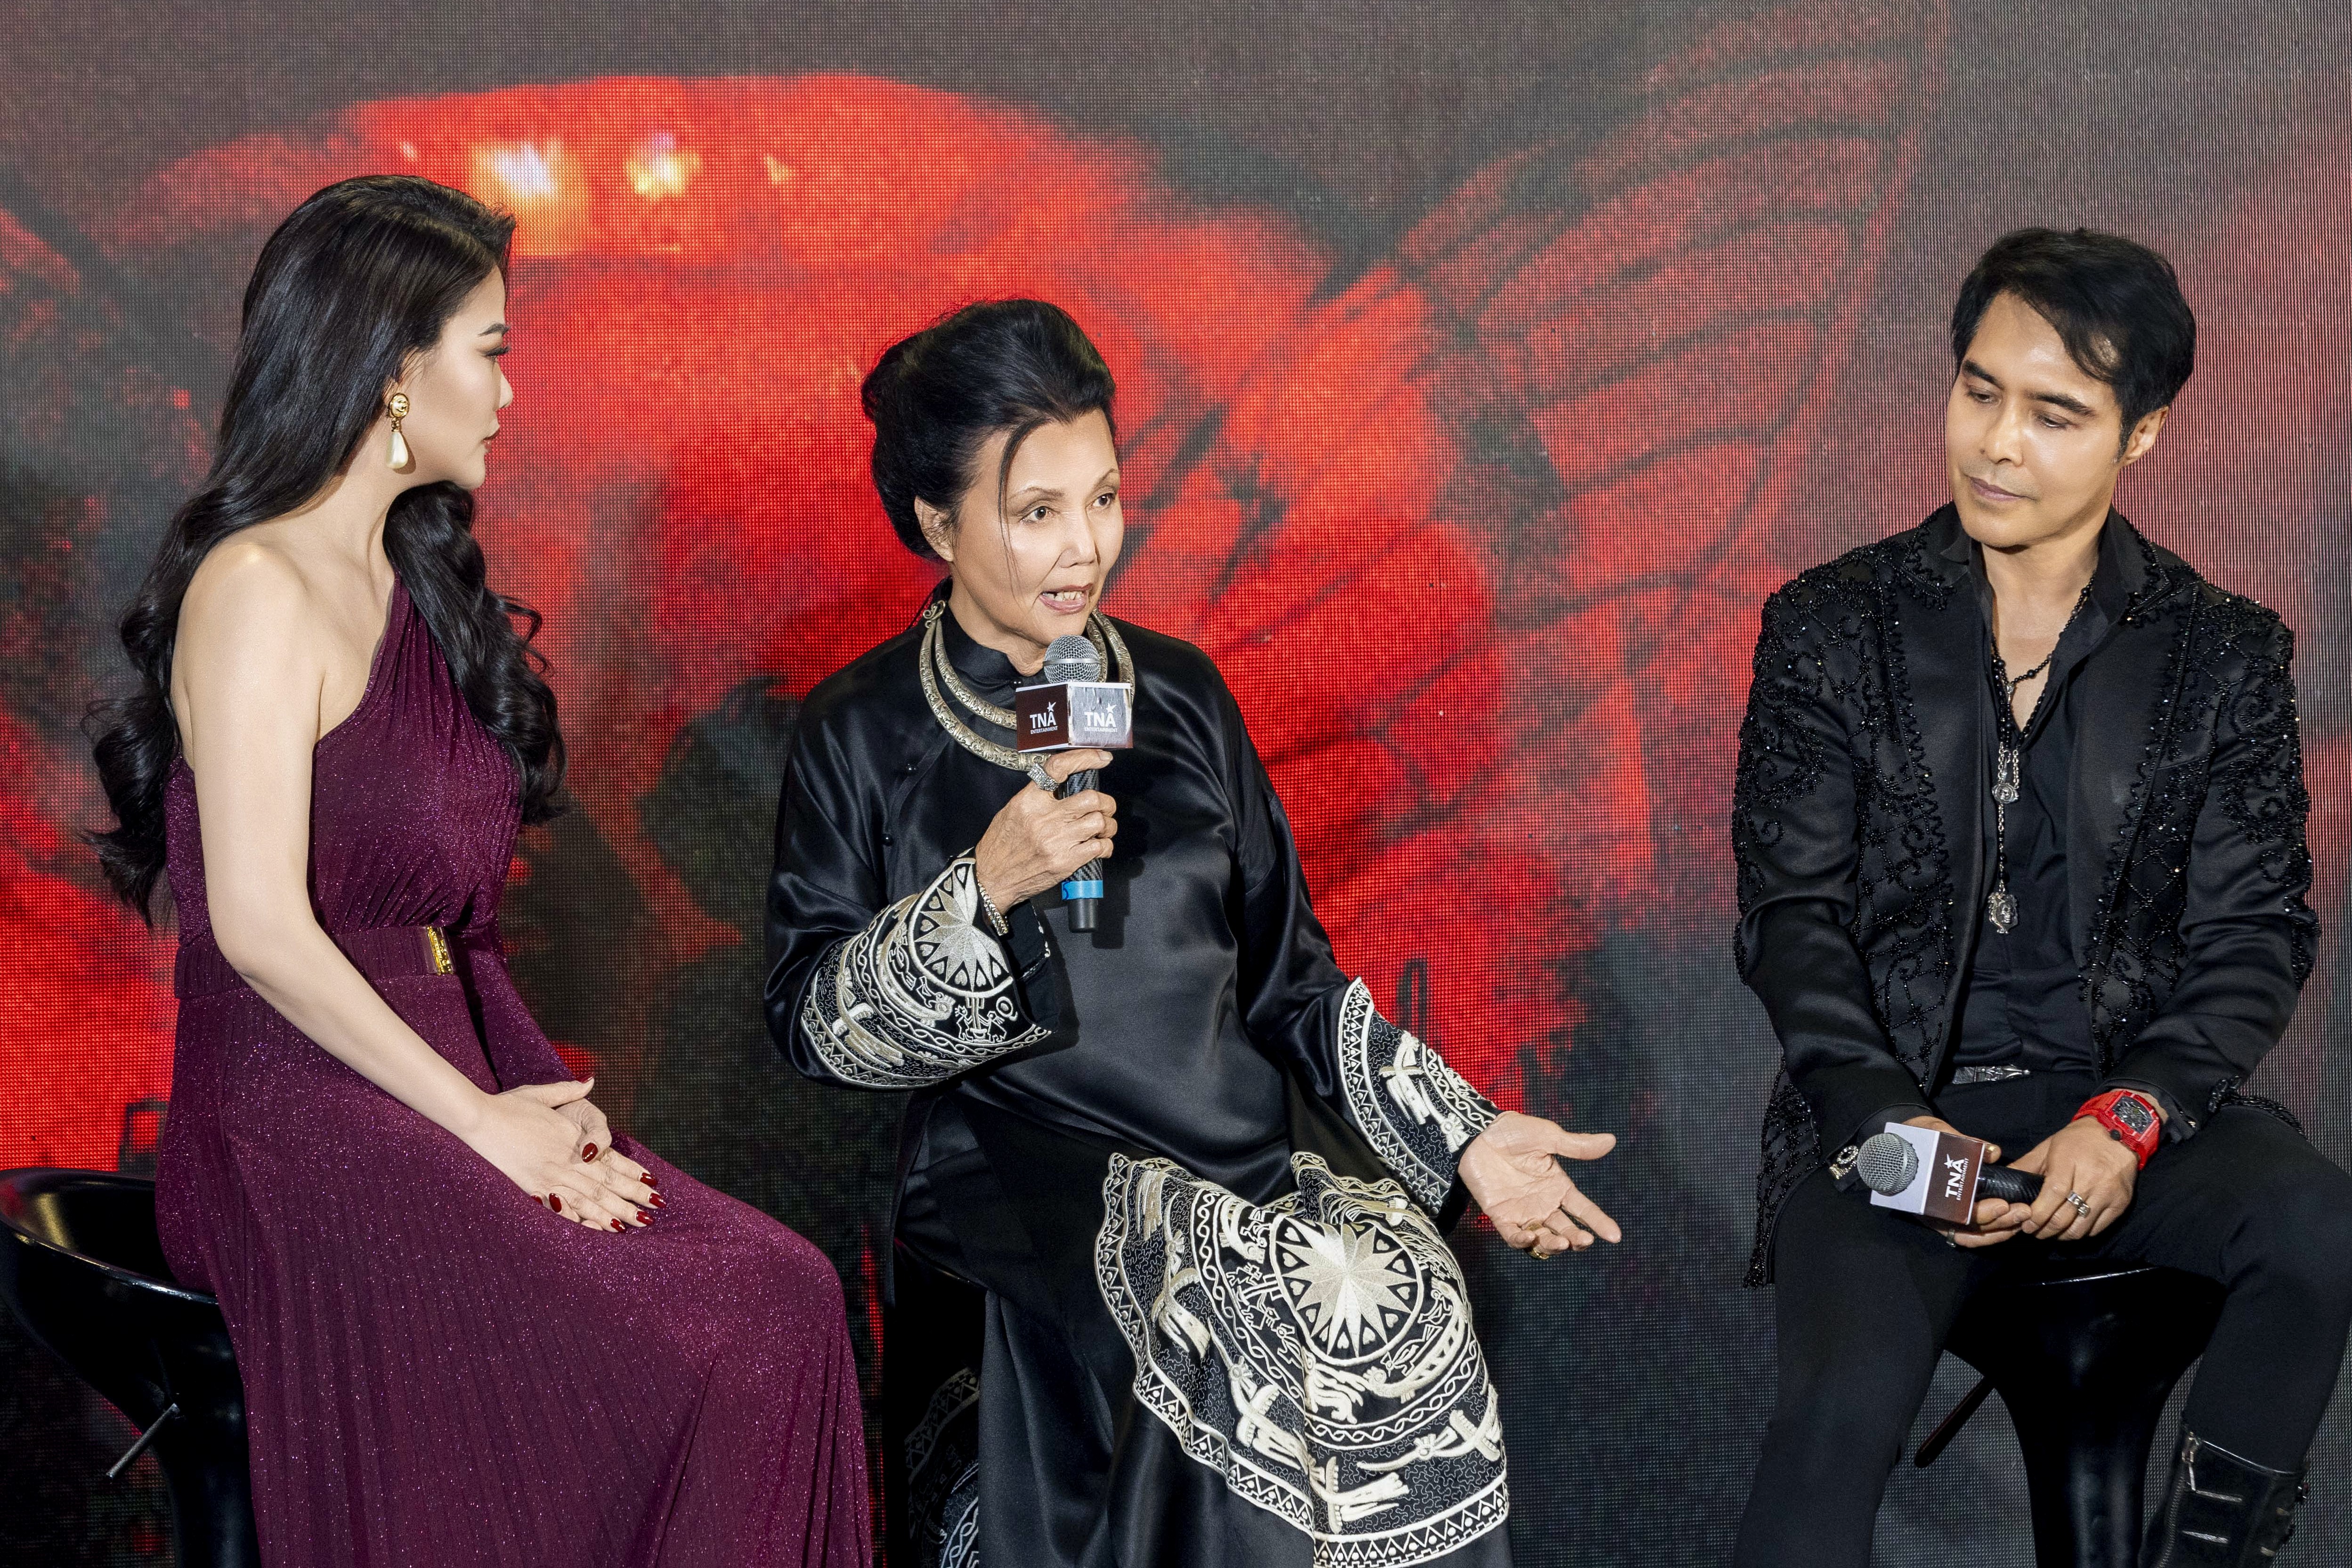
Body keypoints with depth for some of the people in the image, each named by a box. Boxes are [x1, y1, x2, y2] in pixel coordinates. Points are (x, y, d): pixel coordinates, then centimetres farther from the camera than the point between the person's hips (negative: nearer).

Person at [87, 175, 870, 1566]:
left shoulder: (411, 582, 20)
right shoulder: (258, 590, -9)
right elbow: (260, 927, -17)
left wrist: (531, 1097, 2)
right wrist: (481, 1120, -13)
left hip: (440, 1076, 8)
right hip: (302, 1119, -8)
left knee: (783, 1299, -15)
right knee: (674, 1357, -26)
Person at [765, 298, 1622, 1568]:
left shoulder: (1179, 695, 13)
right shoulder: (862, 737, 3)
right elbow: (810, 1023, -3)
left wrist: (1462, 1135, 7)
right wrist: (986, 889, -16)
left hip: (1248, 1135, 4)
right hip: (1022, 1168, -4)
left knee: (1414, 1315, -24)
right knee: (1227, 1320, -31)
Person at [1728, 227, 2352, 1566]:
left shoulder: (2224, 656, 5)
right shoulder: (1833, 629, 4)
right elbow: (1792, 916, 2)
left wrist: (2130, 1119, -15)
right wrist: (1887, 1119, -15)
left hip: (2129, 1098, 2)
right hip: (1891, 1104, -1)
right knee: (1844, 1412, -29)